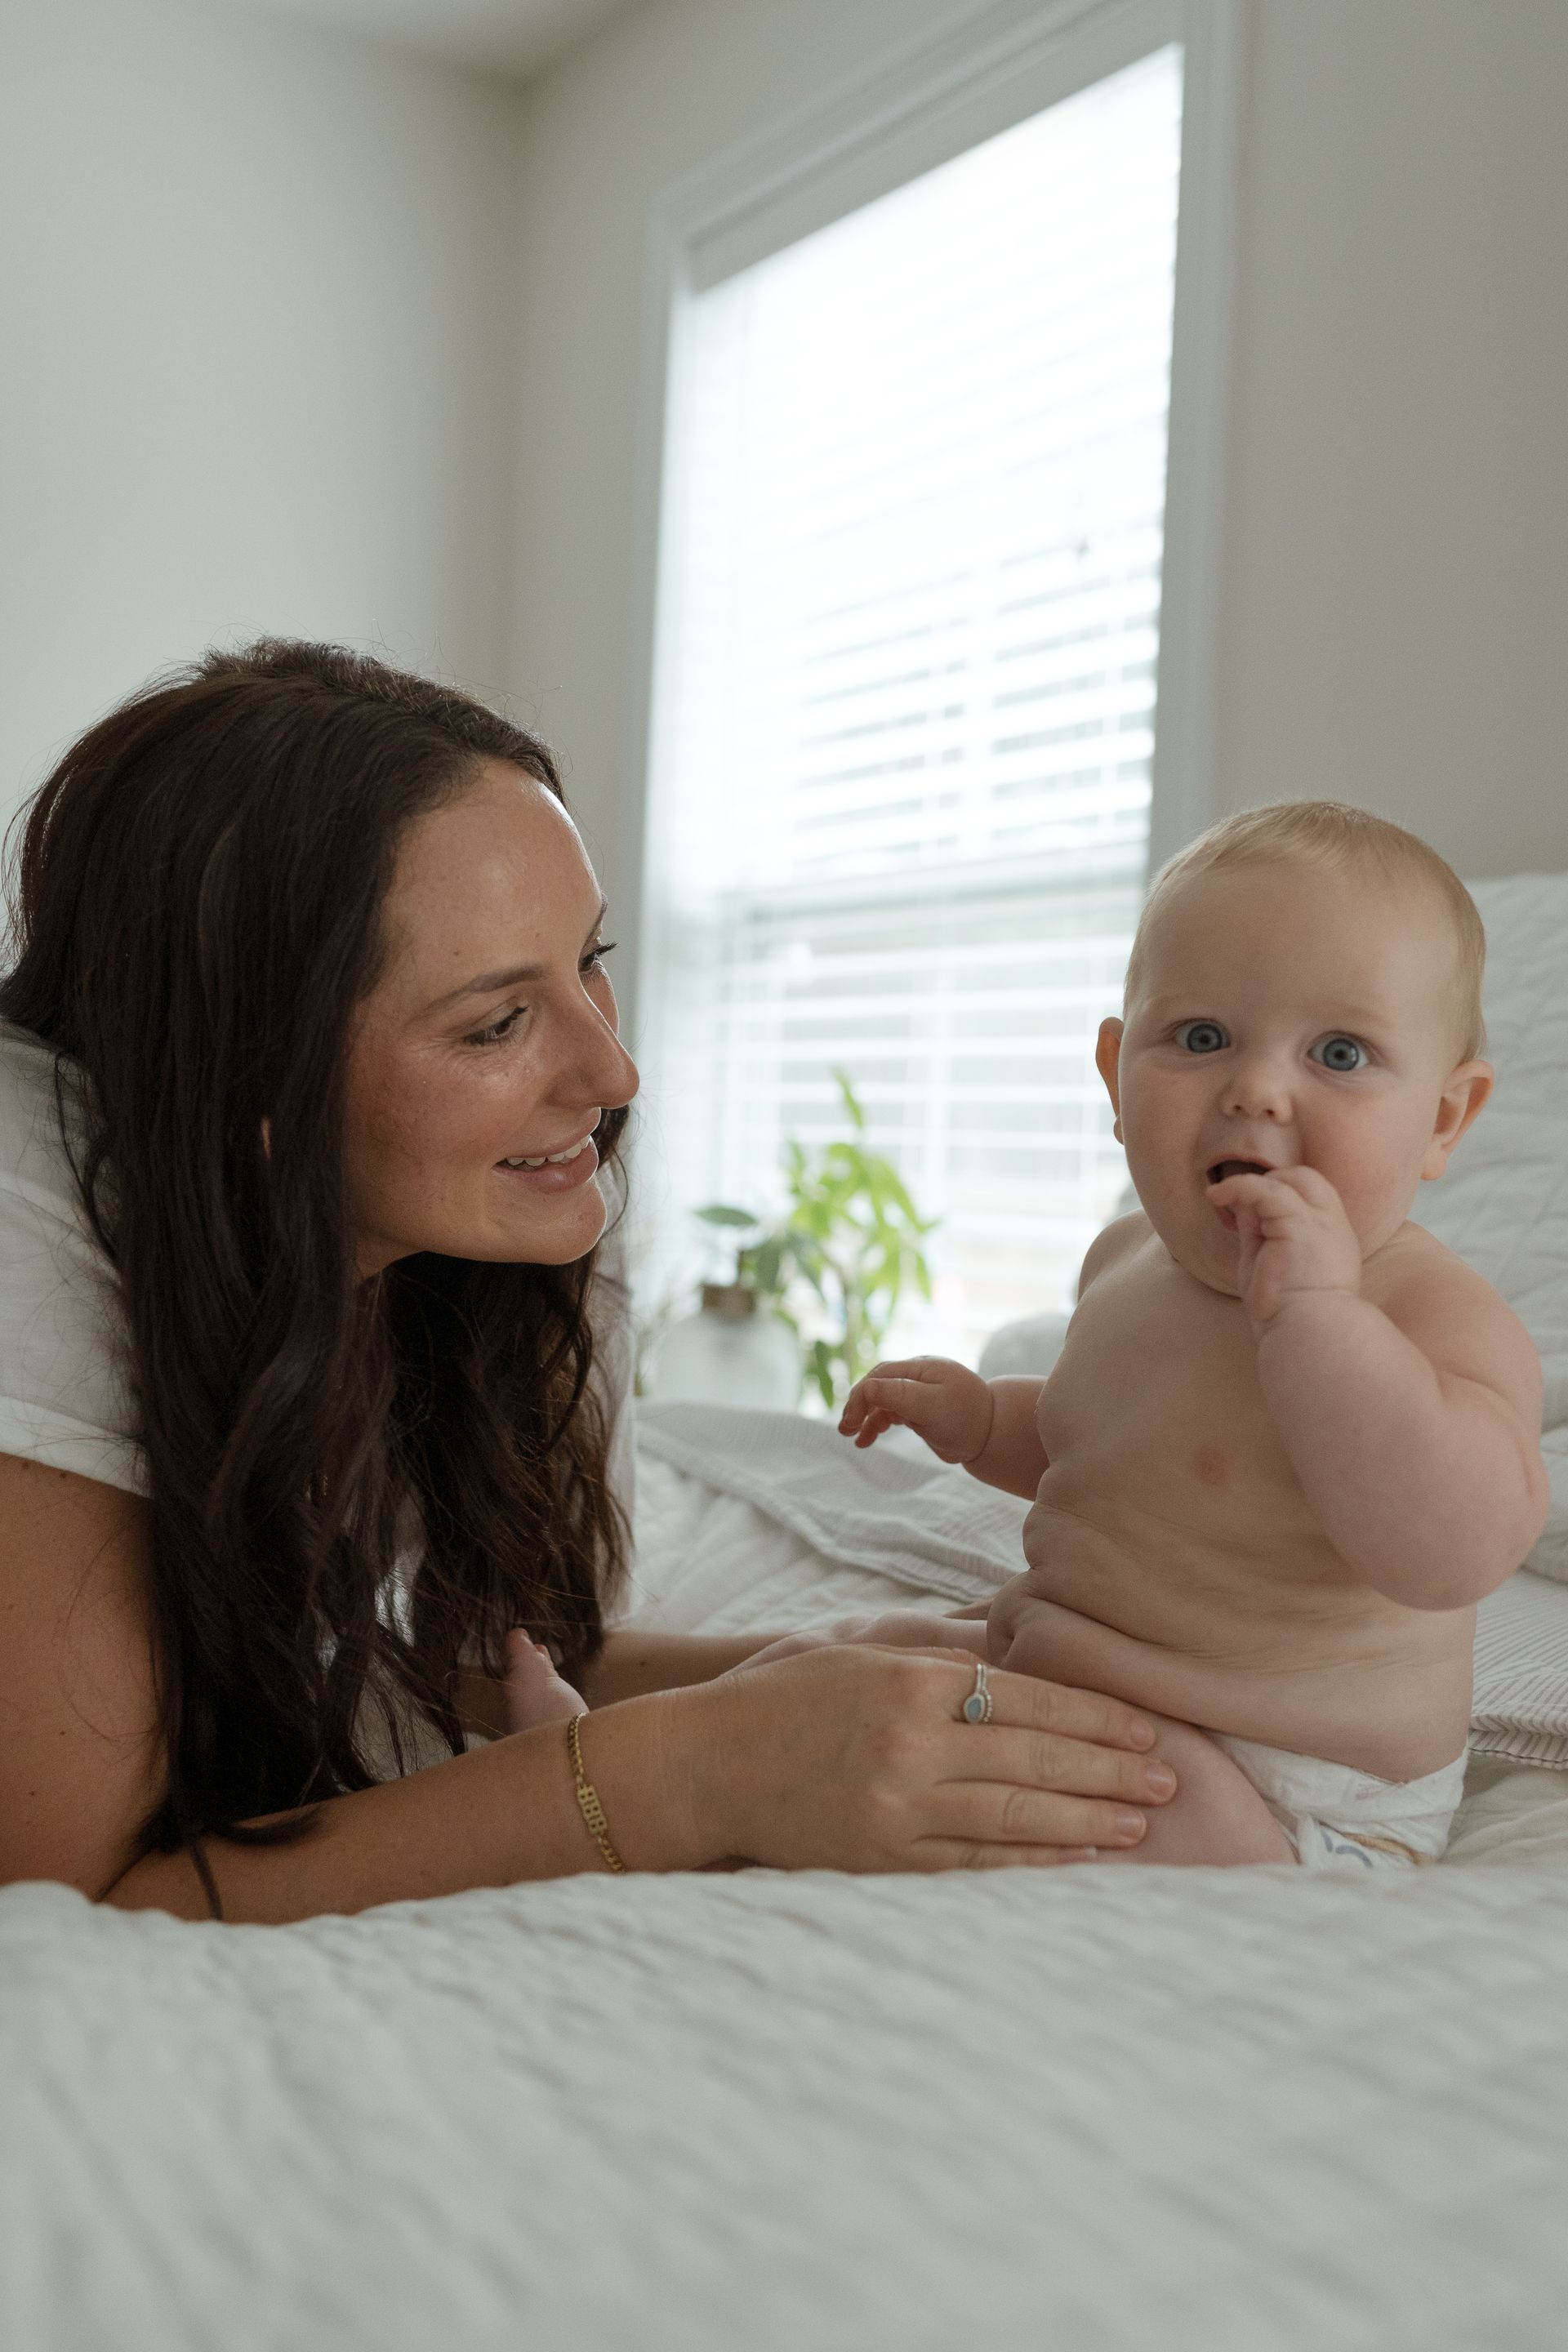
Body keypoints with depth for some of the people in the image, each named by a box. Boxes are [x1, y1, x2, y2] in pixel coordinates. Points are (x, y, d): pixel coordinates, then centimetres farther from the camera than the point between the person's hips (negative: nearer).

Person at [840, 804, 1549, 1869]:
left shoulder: (1441, 1316, -23)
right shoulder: (1131, 1260, 3)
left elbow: (1449, 1552, -43)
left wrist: (1310, 1306, -42)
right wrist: (981, 1419, 7)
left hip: (1286, 1810, -8)